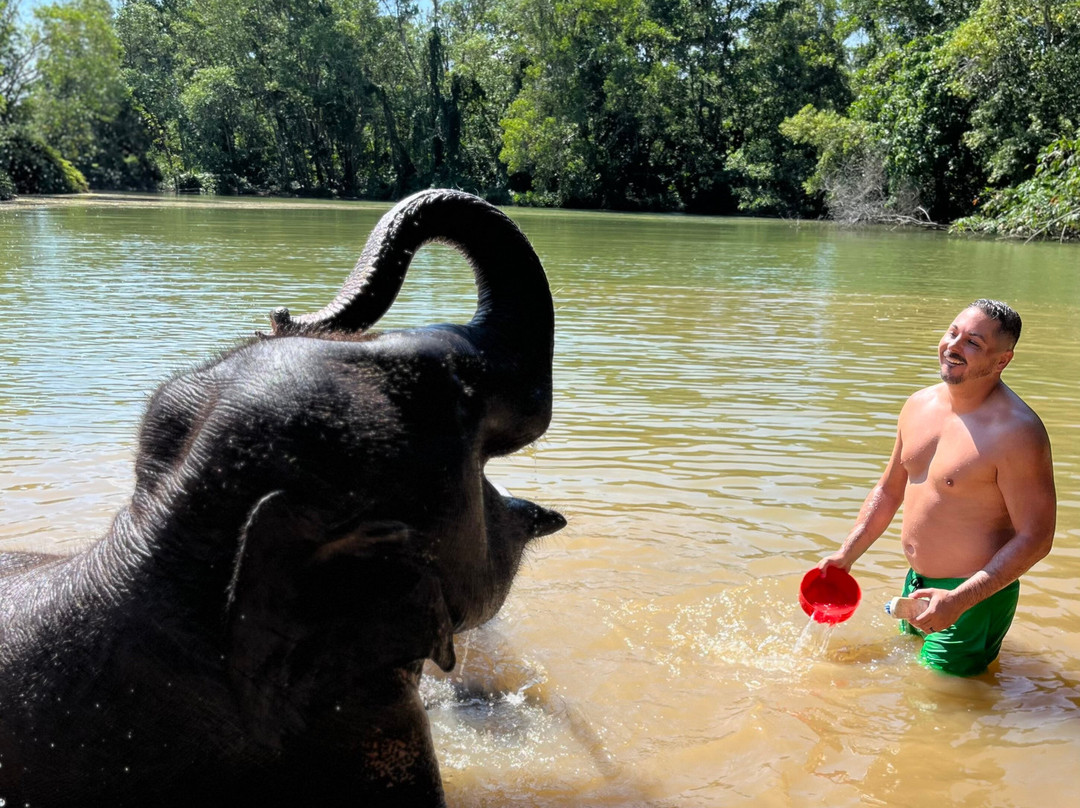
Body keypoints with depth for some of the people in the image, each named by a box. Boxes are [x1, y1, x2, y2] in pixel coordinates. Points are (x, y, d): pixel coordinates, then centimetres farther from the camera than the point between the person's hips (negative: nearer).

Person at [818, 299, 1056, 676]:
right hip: (916, 583, 8)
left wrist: (959, 600, -27)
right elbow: (889, 490, 14)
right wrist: (847, 554, 9)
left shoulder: (1016, 431, -22)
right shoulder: (920, 405, 2)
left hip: (973, 597, -8)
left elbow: (1035, 538, -22)